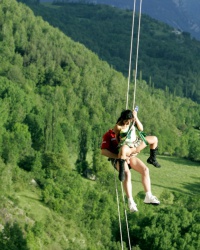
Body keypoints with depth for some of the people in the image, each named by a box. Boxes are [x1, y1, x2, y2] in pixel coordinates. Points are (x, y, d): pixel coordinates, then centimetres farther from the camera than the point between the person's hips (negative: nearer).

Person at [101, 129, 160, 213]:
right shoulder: (108, 135, 4)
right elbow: (103, 151, -7)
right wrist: (118, 156, -17)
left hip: (130, 156, 6)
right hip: (117, 158, -6)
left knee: (145, 169, -18)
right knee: (127, 174, -35)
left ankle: (148, 197, -14)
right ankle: (130, 201, -37)